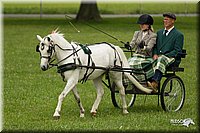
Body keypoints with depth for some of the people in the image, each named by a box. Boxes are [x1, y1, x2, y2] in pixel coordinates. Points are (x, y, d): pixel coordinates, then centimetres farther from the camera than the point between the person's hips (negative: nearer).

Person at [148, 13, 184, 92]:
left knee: (161, 60, -41)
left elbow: (177, 51, -5)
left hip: (171, 59, -6)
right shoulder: (159, 33, 24)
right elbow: (155, 46, 22)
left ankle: (155, 83, -58)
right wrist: (155, 54, -2)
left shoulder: (178, 35, 4)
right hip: (158, 57, 6)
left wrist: (164, 56, -17)